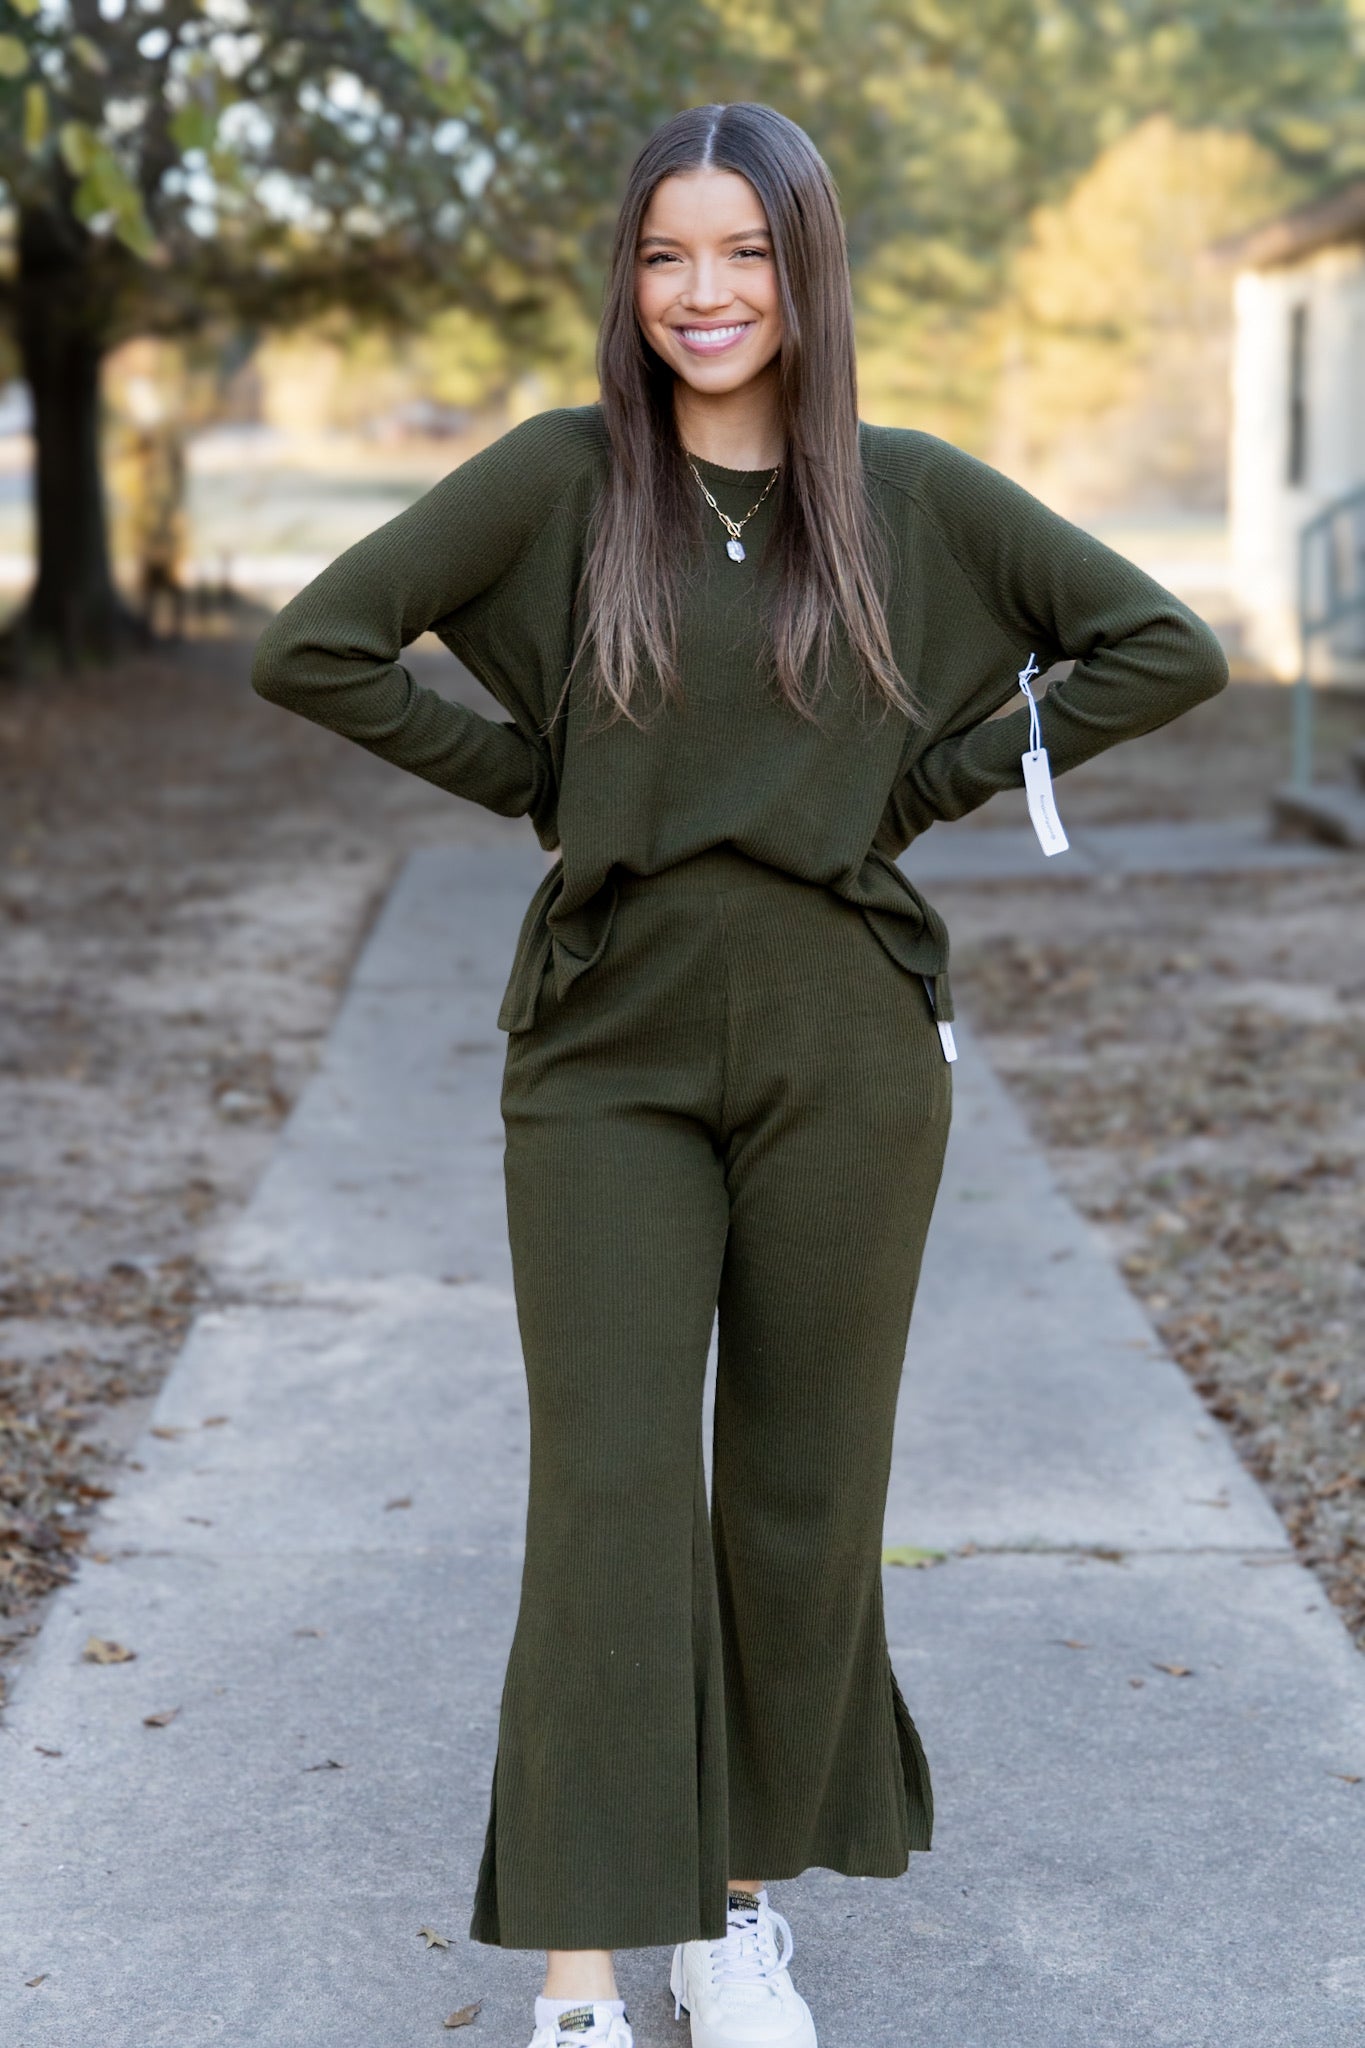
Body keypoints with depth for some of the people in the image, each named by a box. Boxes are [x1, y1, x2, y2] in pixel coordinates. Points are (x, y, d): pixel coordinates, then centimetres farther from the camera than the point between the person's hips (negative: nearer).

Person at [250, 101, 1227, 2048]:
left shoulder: (914, 493, 3)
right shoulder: (562, 476, 0)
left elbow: (1167, 646, 5)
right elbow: (313, 645, -2)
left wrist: (931, 783, 0)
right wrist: (531, 774, -1)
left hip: (841, 1048, 1)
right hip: (610, 1043, -1)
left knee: (803, 1499, 9)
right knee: (609, 1499, -6)